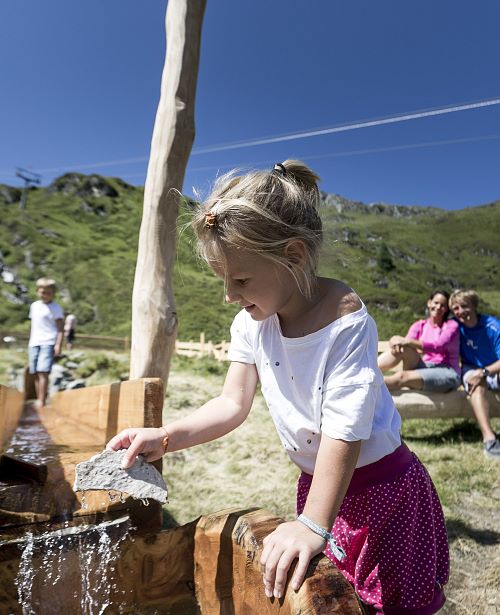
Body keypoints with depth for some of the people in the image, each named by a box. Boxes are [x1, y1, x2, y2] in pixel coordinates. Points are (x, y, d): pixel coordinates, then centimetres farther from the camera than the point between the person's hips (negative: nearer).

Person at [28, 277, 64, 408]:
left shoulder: (56, 308, -2)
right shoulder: (34, 306, 16)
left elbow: (60, 329, -6)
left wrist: (58, 344, -16)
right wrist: (30, 342, 21)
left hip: (48, 343, -6)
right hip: (34, 343, 6)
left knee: (43, 372, -14)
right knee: (36, 373, 8)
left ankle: (42, 400, -11)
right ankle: (38, 399, 16)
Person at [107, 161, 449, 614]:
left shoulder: (346, 323, -27)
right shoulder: (251, 322, -9)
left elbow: (343, 433, -29)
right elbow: (233, 404, -7)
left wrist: (313, 525, -30)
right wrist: (165, 437, -19)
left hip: (380, 488, -5)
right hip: (316, 483, 5)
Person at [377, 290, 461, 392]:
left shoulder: (451, 325, 4)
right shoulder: (419, 326, 15)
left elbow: (438, 346, -16)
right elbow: (405, 342, -3)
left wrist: (408, 341, -28)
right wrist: (397, 342, -29)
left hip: (447, 372, -3)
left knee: (402, 377, -32)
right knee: (402, 347, -26)